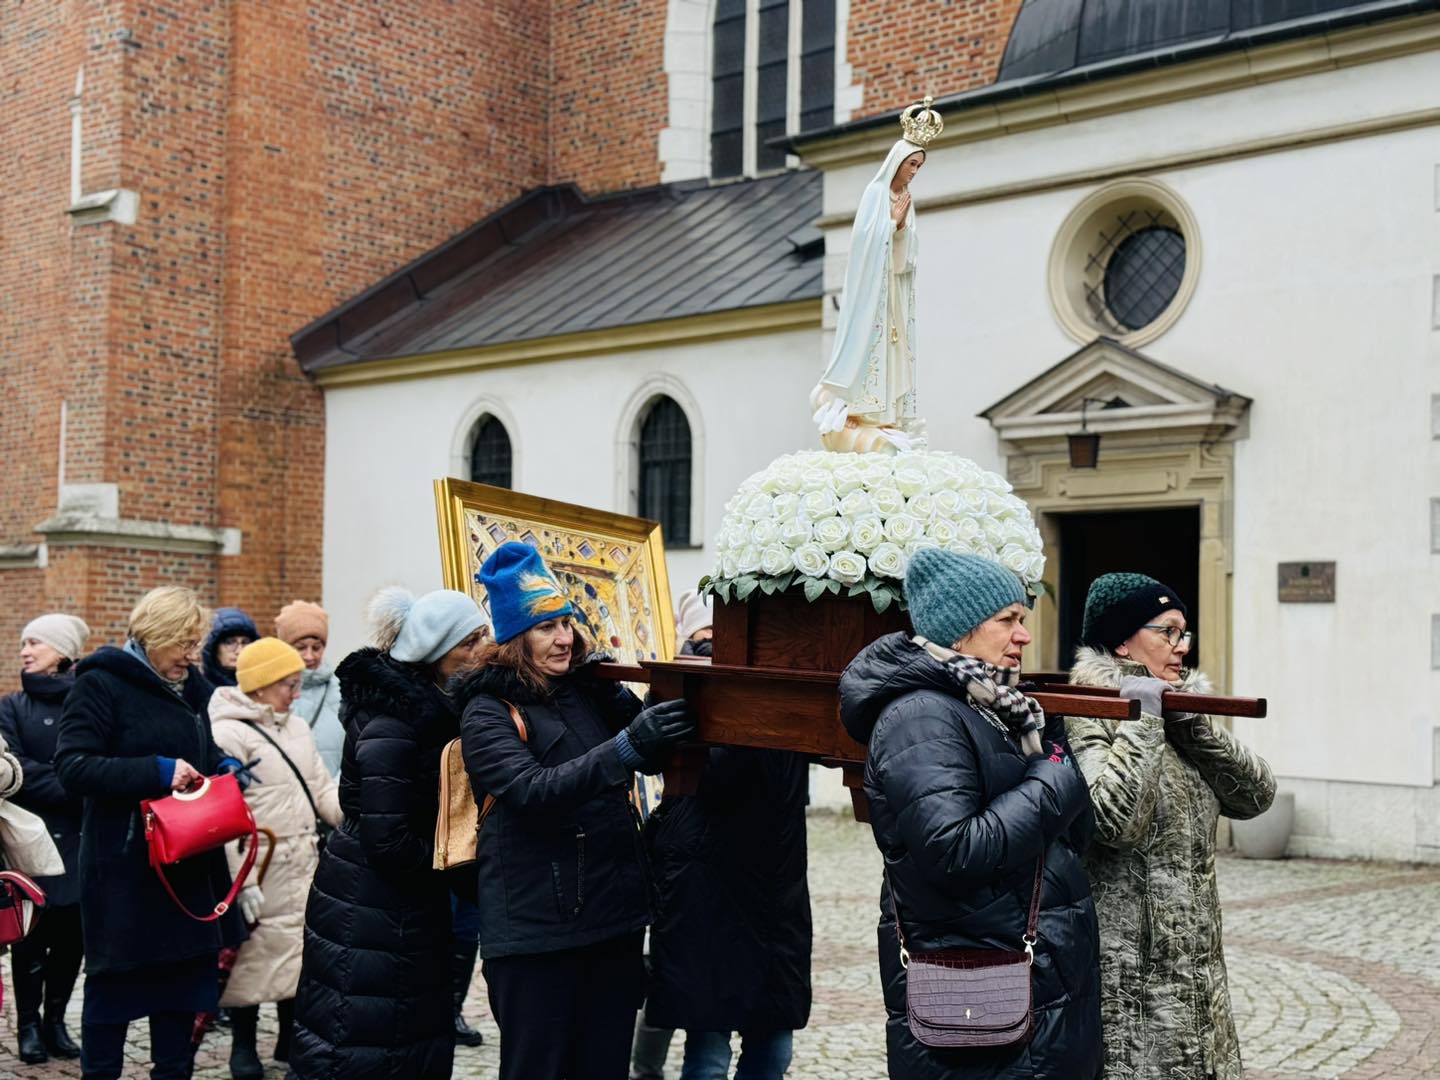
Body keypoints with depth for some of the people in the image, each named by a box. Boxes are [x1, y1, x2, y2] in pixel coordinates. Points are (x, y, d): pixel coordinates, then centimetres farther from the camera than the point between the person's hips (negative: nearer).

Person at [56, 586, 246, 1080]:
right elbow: (72, 766, -18)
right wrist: (157, 772, -25)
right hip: (122, 866, -6)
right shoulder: (101, 684, -10)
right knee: (114, 979, 3)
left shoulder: (190, 686, 12)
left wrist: (223, 767, 2)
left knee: (182, 970, 11)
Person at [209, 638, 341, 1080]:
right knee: (254, 955, 2)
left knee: (299, 952, 14)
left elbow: (322, 791, 15)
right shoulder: (228, 733, -12)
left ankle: (291, 1038, 28)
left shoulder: (297, 728, 13)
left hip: (304, 866, 7)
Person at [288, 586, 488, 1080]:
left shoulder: (427, 705, 8)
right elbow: (388, 841, -23)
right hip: (370, 913, -9)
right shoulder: (390, 724, -21)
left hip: (408, 907, 9)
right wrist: (468, 870, -13)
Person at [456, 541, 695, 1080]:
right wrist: (627, 746, -32)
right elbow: (534, 792, -22)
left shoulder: (592, 690, 9)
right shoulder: (488, 712, -7)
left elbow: (657, 756, 16)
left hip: (615, 916, 5)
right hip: (537, 929, -5)